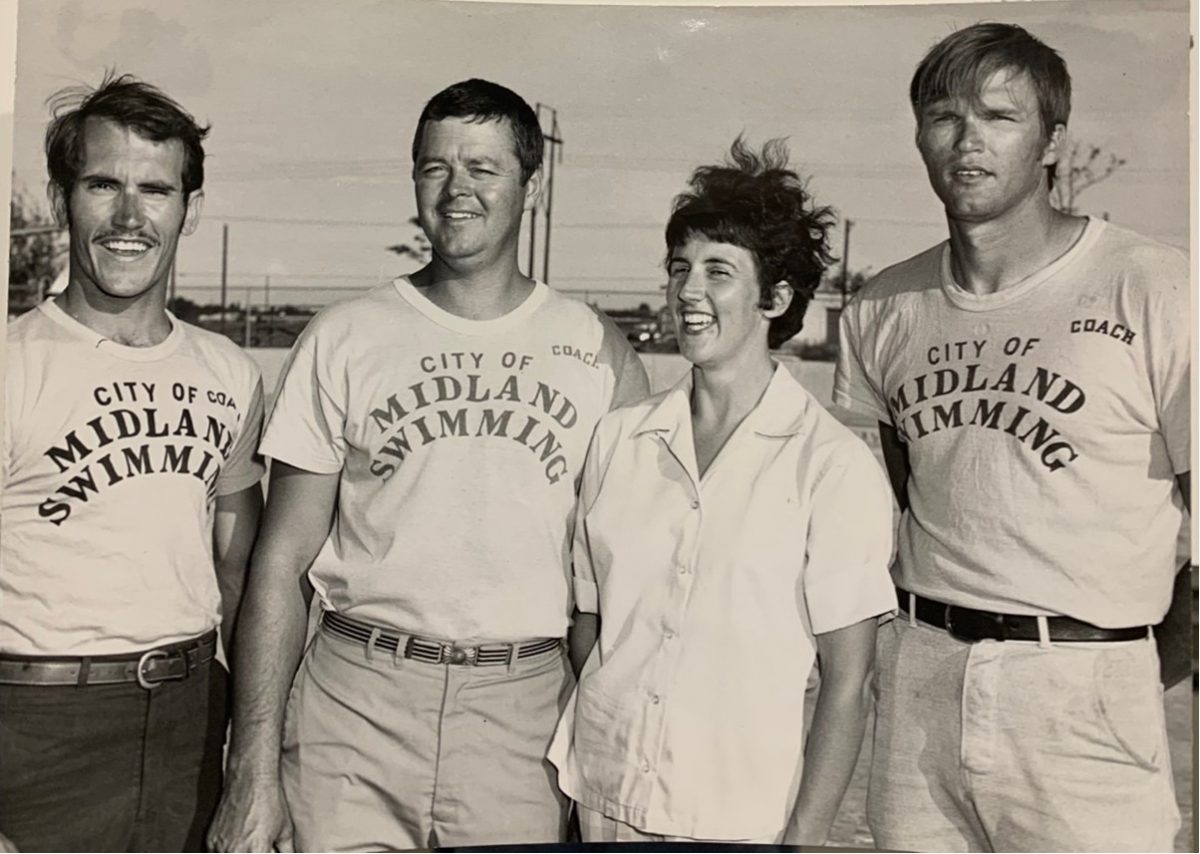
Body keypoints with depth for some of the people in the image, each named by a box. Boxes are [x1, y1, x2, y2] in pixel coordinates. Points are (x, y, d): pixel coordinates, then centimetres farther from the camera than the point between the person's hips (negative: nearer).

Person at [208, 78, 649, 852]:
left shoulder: (598, 352, 3)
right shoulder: (345, 339, 2)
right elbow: (282, 561, 1)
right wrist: (254, 773, -3)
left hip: (524, 709, 1)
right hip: (356, 701, 0)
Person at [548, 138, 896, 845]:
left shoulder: (836, 466, -12)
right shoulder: (620, 437, 0)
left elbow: (848, 683, -9)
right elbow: (589, 622, 6)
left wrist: (804, 838, -11)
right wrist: (576, 772, 2)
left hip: (741, 816, -3)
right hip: (604, 793, 4)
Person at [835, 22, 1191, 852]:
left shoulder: (1152, 289, -10)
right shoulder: (882, 310, 6)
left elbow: (1191, 492, -5)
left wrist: (1162, 659, -4)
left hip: (1087, 689, -4)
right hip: (915, 682, 4)